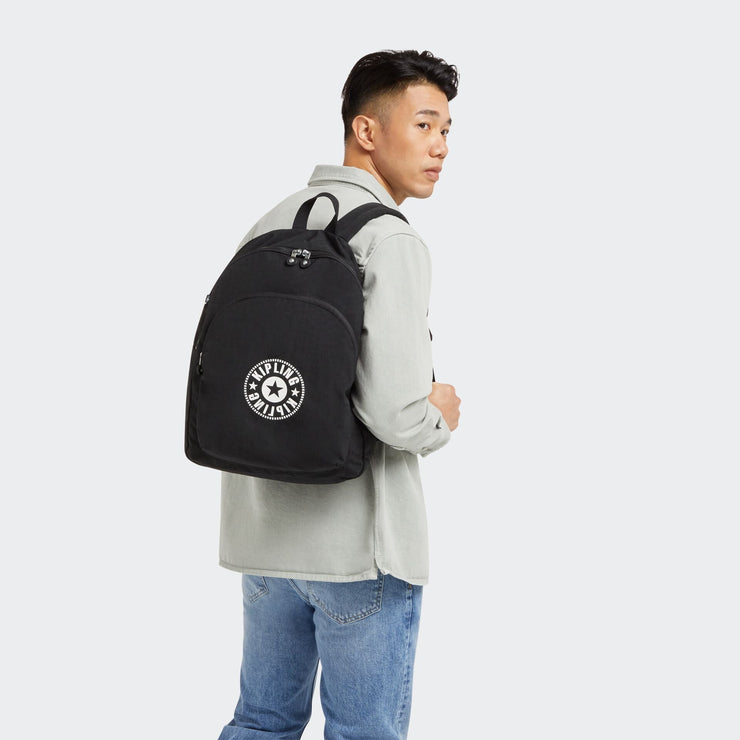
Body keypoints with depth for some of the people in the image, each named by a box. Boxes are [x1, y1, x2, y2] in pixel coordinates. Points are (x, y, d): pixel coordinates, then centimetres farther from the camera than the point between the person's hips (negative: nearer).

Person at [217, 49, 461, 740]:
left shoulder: (268, 227, 9)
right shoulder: (389, 240, -16)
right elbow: (394, 411, -24)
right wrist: (440, 417, -3)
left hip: (261, 530, 8)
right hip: (360, 541, -7)